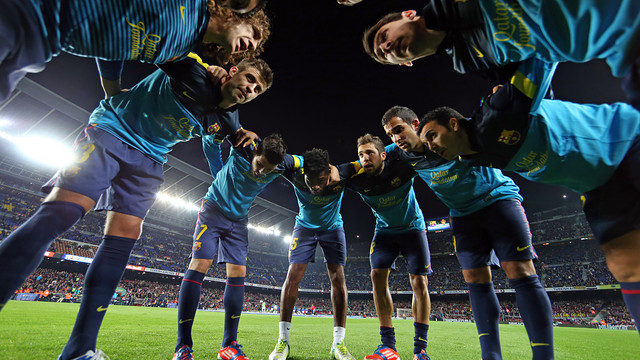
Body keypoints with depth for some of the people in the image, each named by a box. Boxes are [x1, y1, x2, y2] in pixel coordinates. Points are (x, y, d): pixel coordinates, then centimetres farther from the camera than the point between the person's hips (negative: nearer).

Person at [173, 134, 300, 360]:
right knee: (200, 264, -14)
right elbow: (210, 139, -4)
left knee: (238, 272, -4)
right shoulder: (242, 146, -22)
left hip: (238, 220, 3)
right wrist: (218, 171, -3)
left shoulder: (283, 163, -15)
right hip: (214, 208, -3)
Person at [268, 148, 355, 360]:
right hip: (305, 226, 0)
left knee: (338, 278, -9)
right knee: (293, 275, -9)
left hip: (332, 227, 0)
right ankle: (283, 340, 3)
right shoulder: (296, 175, -29)